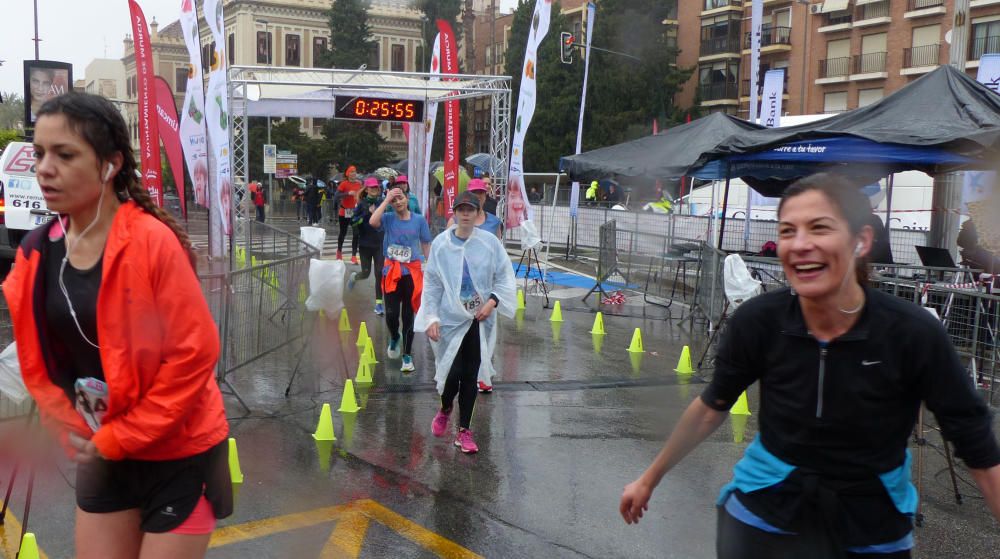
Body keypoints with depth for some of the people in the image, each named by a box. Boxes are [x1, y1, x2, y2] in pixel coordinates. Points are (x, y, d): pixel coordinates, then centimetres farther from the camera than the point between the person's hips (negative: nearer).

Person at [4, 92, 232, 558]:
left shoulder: (151, 241, -21)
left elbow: (194, 352, -21)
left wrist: (120, 438, -15)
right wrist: (74, 431, 0)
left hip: (178, 453, -5)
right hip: (100, 455, 6)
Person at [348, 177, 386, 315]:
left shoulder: (382, 203, 5)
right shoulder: (362, 204, -3)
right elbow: (354, 221, -11)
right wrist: (368, 213, -19)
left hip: (380, 243, 2)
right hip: (365, 243, -2)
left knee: (380, 273, -4)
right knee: (366, 273, 5)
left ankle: (379, 303, 3)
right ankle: (354, 277, 41)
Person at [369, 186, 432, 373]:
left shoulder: (419, 220, 1)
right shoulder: (389, 219, -1)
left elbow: (426, 246, 6)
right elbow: (373, 222, -22)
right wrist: (386, 200, -16)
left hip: (412, 272, 0)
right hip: (391, 271, 0)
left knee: (408, 315, 4)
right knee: (391, 314, -4)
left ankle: (407, 356, 15)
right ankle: (394, 338, 31)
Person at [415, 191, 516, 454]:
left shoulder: (489, 242, -4)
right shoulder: (441, 243, -4)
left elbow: (505, 276, 3)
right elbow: (431, 284, 1)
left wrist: (493, 300, -11)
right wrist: (431, 318, -4)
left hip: (480, 321, 1)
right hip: (450, 319, -1)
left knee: (471, 375, 6)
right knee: (452, 371, -3)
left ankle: (464, 431, 20)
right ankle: (445, 408, 32)